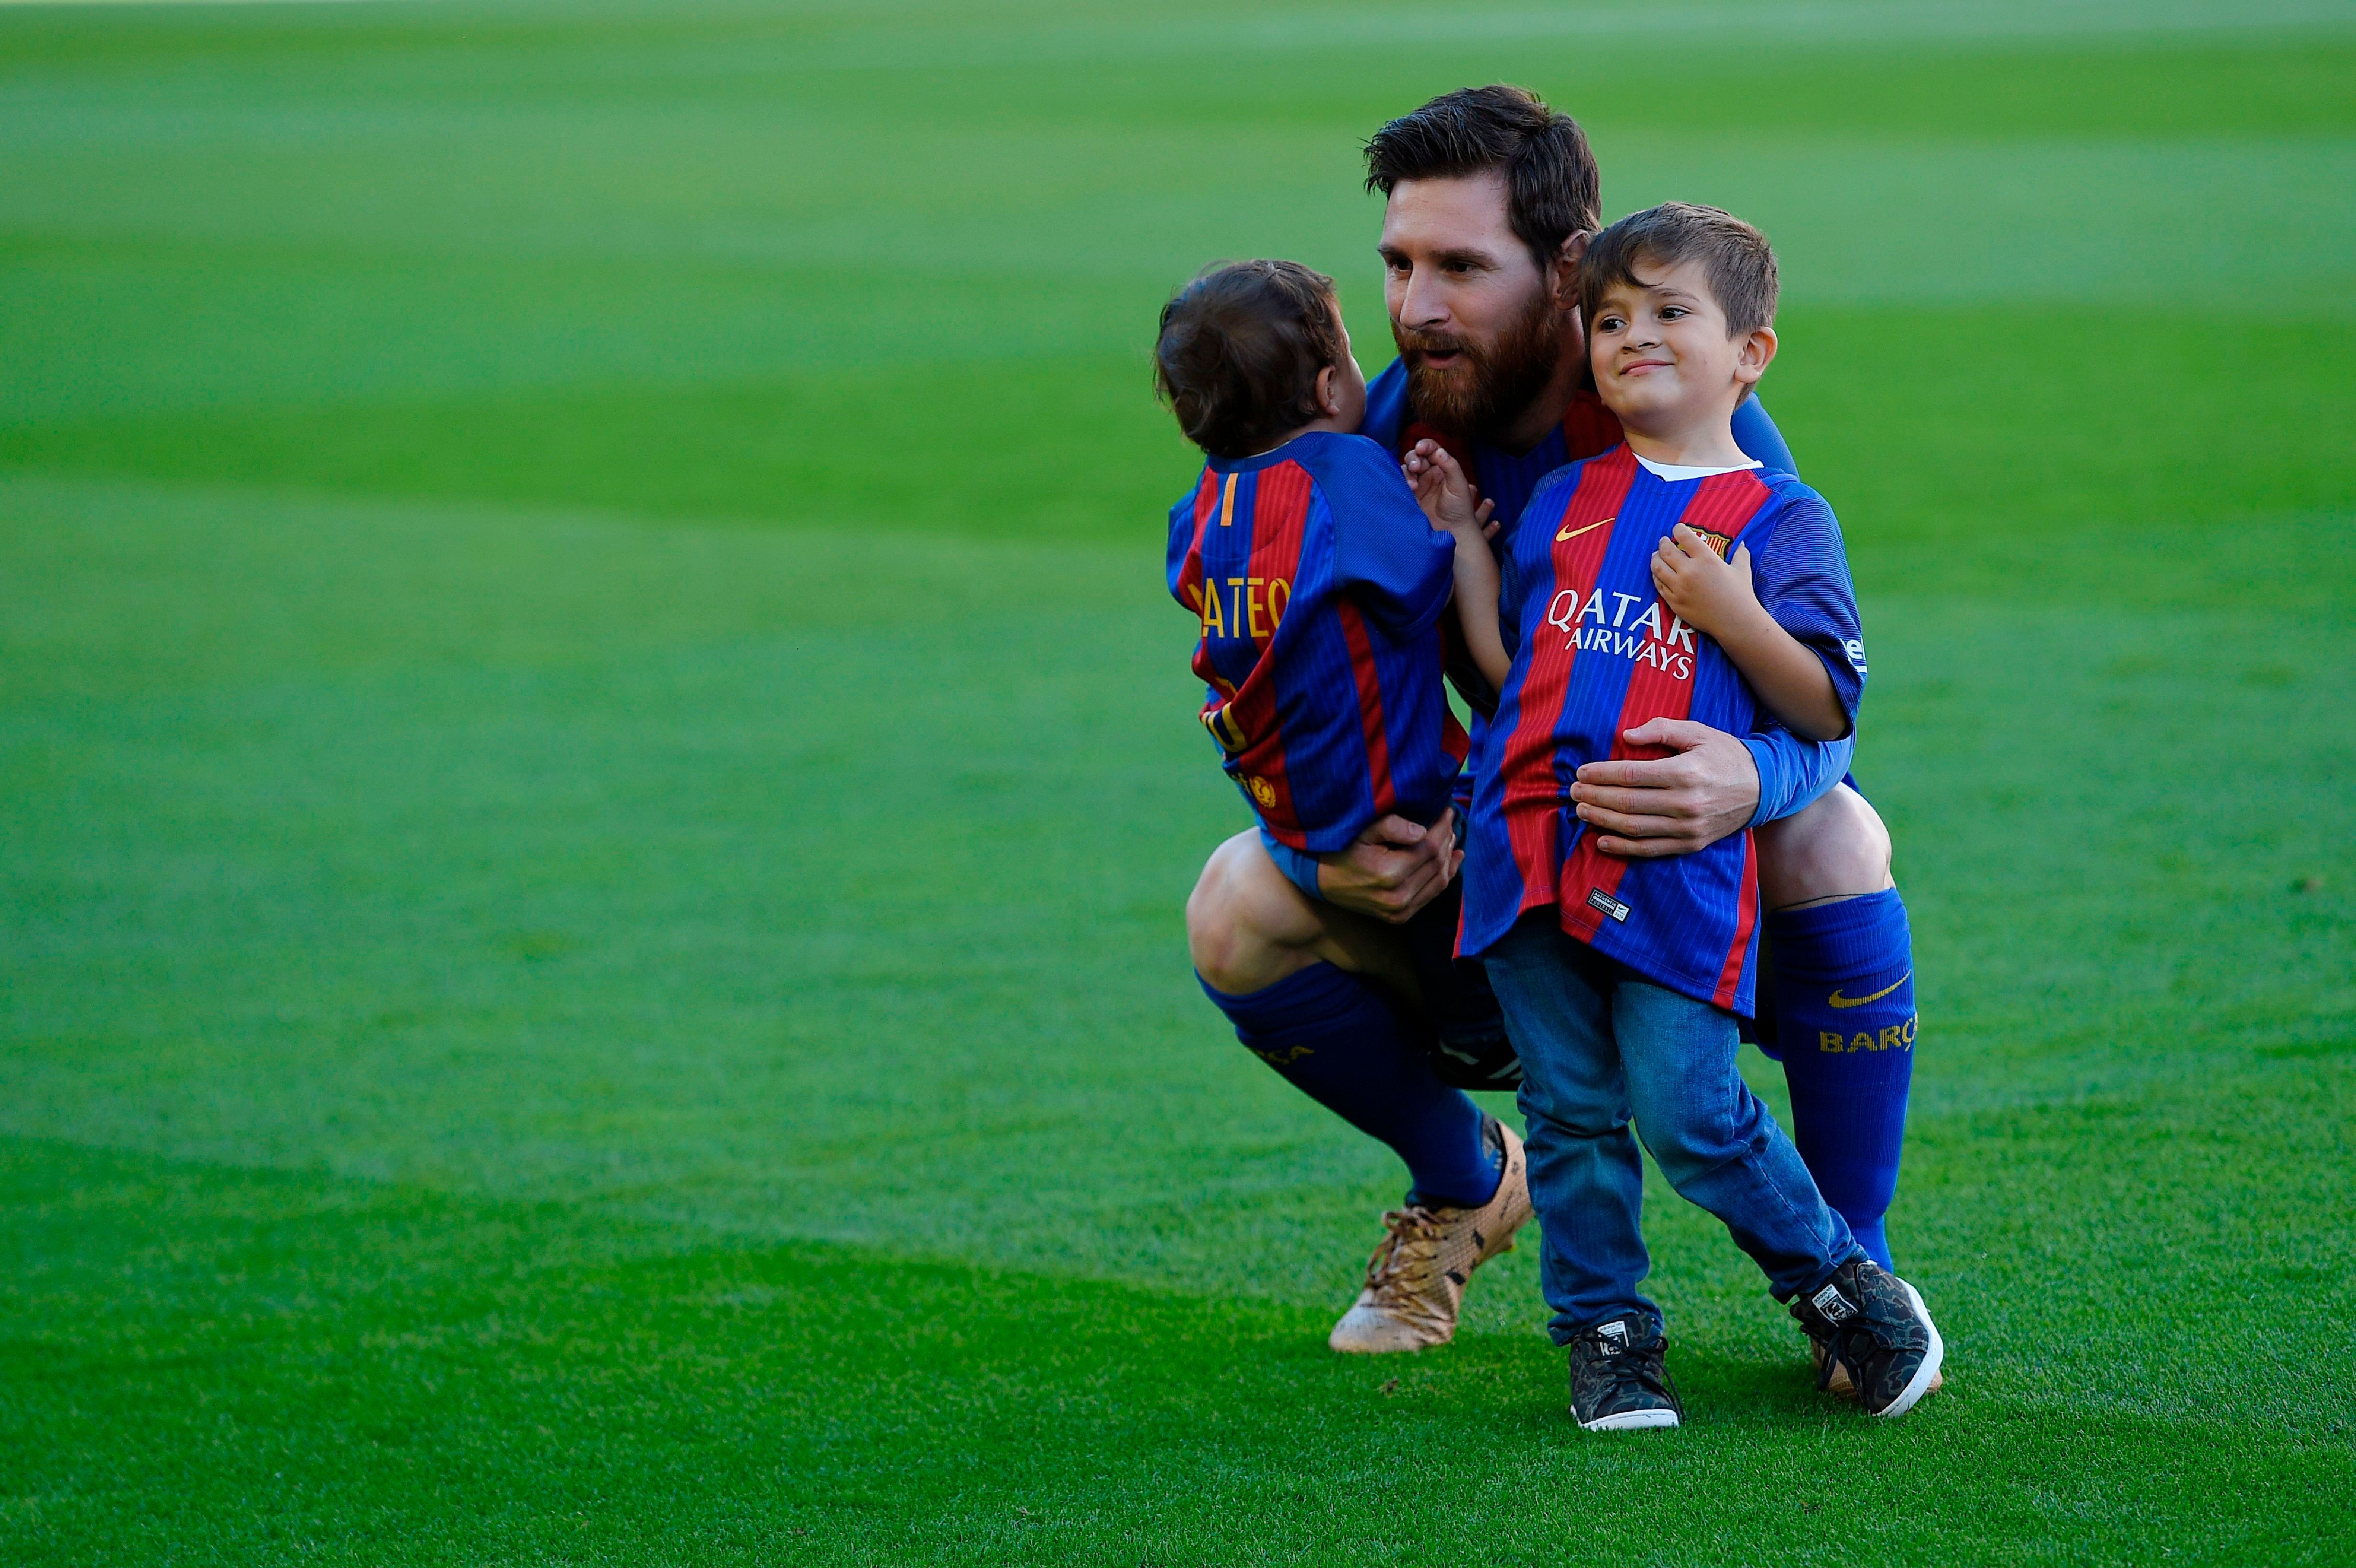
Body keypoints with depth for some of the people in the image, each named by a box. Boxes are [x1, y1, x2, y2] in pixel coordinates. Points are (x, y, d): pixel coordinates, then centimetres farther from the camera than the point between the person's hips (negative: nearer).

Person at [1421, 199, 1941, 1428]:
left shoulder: (1781, 520, 3)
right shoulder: (1562, 500, 17)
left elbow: (1827, 709, -2)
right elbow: (1510, 665, 18)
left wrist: (1732, 616, -14)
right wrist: (1461, 537, 16)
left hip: (1677, 871, -4)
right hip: (1532, 848, 5)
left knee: (1688, 1112, -8)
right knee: (1568, 1113, 6)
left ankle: (1840, 1286, 13)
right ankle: (1605, 1335, 18)